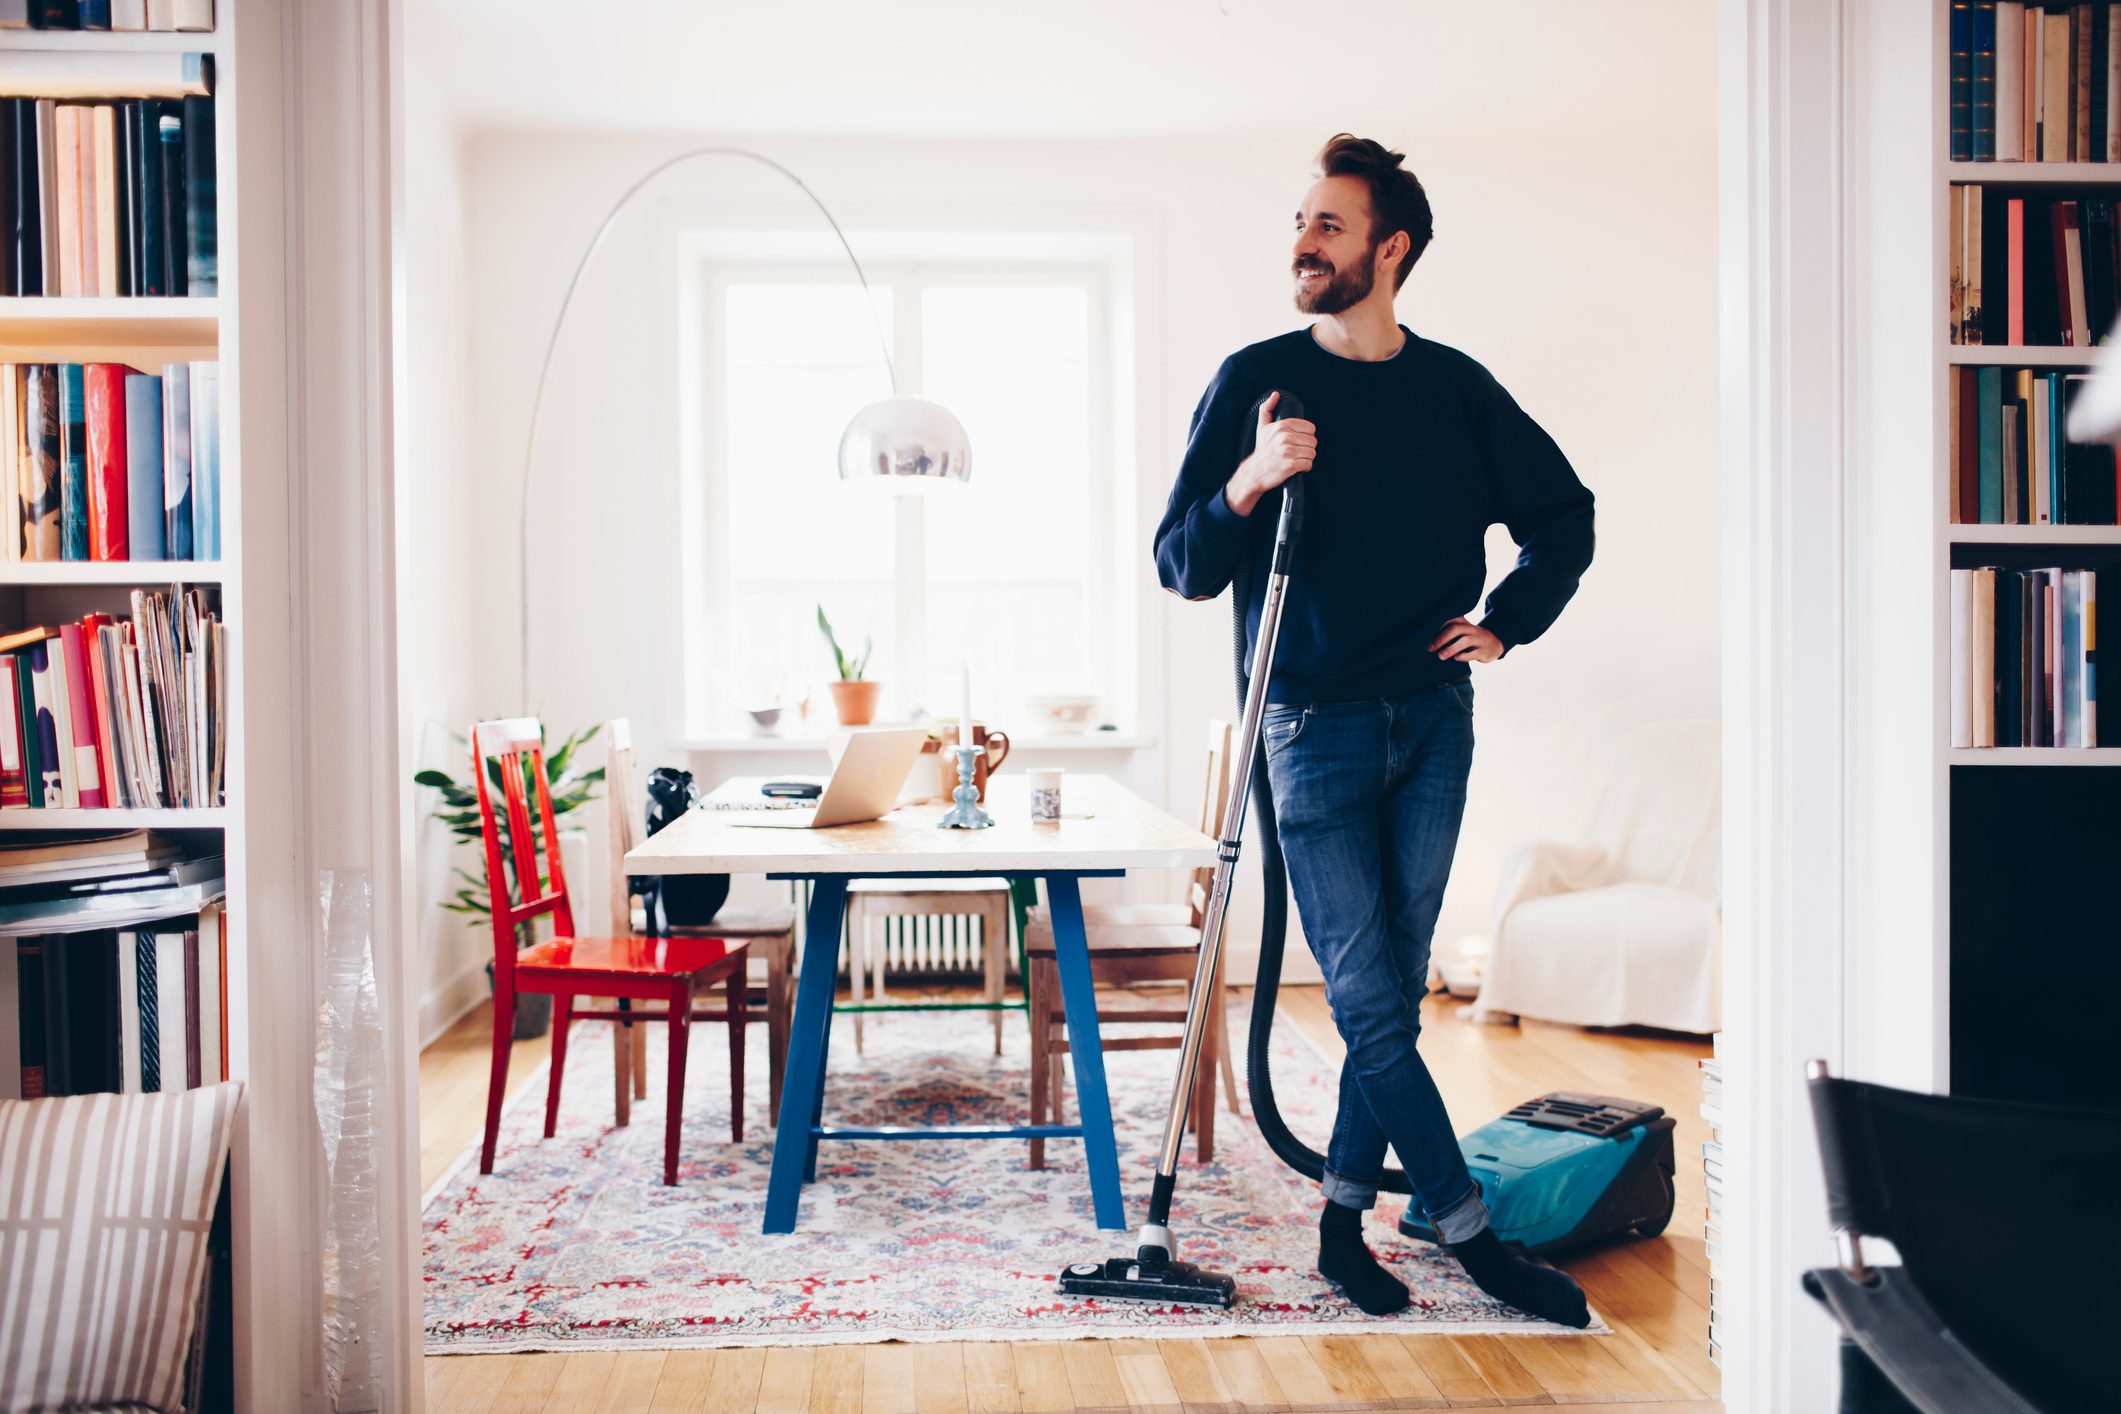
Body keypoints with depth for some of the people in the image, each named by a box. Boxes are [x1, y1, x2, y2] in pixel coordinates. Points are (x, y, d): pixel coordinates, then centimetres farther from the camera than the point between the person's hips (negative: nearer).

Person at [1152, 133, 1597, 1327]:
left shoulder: (1457, 388, 6)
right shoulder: (1257, 380, 0)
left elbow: (1564, 513, 20)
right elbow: (1181, 567, -4)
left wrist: (1508, 623, 8)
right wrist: (1247, 485, -21)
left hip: (1434, 722, 3)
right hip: (1316, 726, -3)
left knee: (1397, 991, 8)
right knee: (1371, 1004, -4)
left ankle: (1346, 1218, 22)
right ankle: (1474, 1232, 9)